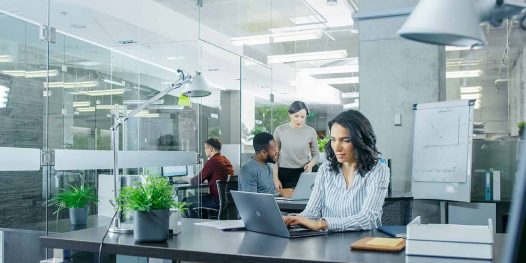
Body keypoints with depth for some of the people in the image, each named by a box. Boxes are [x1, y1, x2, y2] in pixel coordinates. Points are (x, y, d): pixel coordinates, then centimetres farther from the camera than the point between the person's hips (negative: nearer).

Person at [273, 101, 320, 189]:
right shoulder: (280, 130, -3)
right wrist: (276, 178, -2)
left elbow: (316, 154, 8)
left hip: (303, 173, 0)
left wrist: (311, 164, -14)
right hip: (284, 173, 0)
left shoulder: (311, 131, -2)